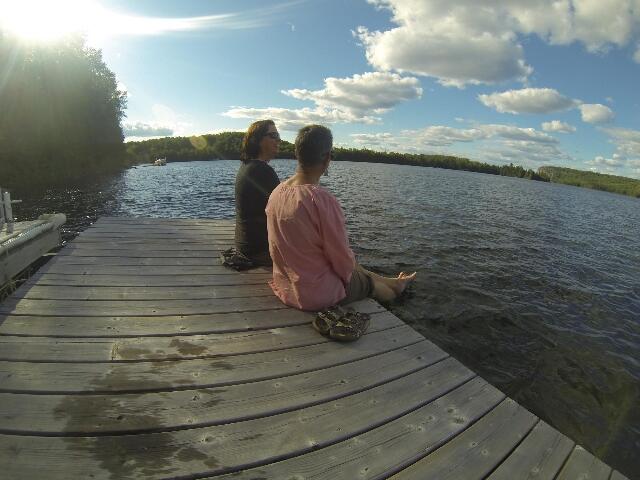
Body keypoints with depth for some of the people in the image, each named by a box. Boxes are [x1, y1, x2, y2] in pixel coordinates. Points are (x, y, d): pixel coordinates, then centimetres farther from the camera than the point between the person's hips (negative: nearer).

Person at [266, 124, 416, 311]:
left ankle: (393, 283, 53)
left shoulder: (276, 192, -6)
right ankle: (393, 288, 55)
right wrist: (352, 269, 4)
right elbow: (343, 260, -21)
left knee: (357, 270, 29)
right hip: (317, 294, -6)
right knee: (369, 281, 23)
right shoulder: (324, 201, -30)